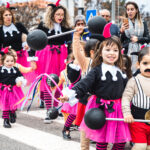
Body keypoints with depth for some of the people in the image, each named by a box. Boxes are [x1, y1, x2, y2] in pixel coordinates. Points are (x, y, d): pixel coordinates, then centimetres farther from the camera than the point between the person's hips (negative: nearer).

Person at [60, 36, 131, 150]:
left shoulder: (121, 72, 8)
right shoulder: (97, 71, -8)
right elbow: (84, 84, -20)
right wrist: (70, 94, -36)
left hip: (118, 109, 4)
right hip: (101, 108, -4)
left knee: (121, 141, 7)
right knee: (102, 140, 4)